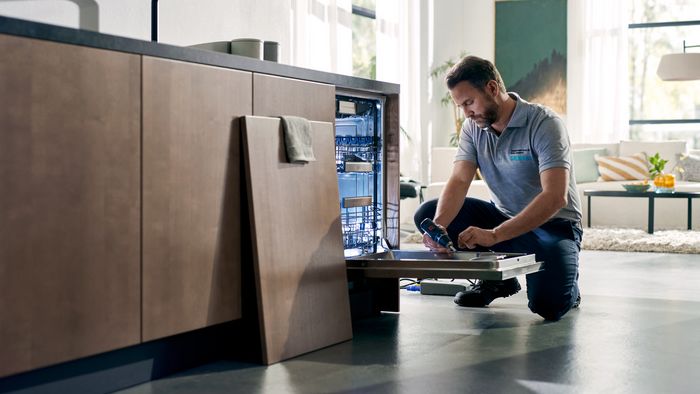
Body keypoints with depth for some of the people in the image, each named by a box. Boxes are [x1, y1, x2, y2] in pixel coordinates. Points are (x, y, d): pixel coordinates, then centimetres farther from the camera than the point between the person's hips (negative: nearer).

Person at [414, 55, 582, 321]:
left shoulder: (544, 124, -22)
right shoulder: (473, 127, -2)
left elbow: (555, 197, -32)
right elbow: (459, 181, -12)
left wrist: (494, 235, -41)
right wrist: (438, 226, -35)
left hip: (553, 223, -6)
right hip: (504, 217, 6)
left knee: (547, 304, -31)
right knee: (427, 214, -12)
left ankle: (565, 282, 8)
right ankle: (497, 278, 2)